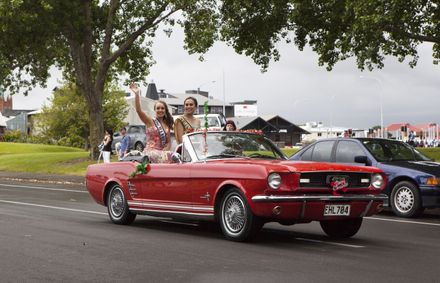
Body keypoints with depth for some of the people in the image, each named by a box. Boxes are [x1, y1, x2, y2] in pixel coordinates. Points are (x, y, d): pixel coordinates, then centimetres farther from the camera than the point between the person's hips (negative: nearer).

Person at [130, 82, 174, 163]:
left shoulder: (167, 125, 16)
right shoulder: (150, 121, 3)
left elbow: (169, 142, 14)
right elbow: (139, 110, -13)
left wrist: (164, 151, -7)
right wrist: (137, 94, -23)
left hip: (161, 153, 5)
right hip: (150, 152, -5)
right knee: (169, 156, -31)